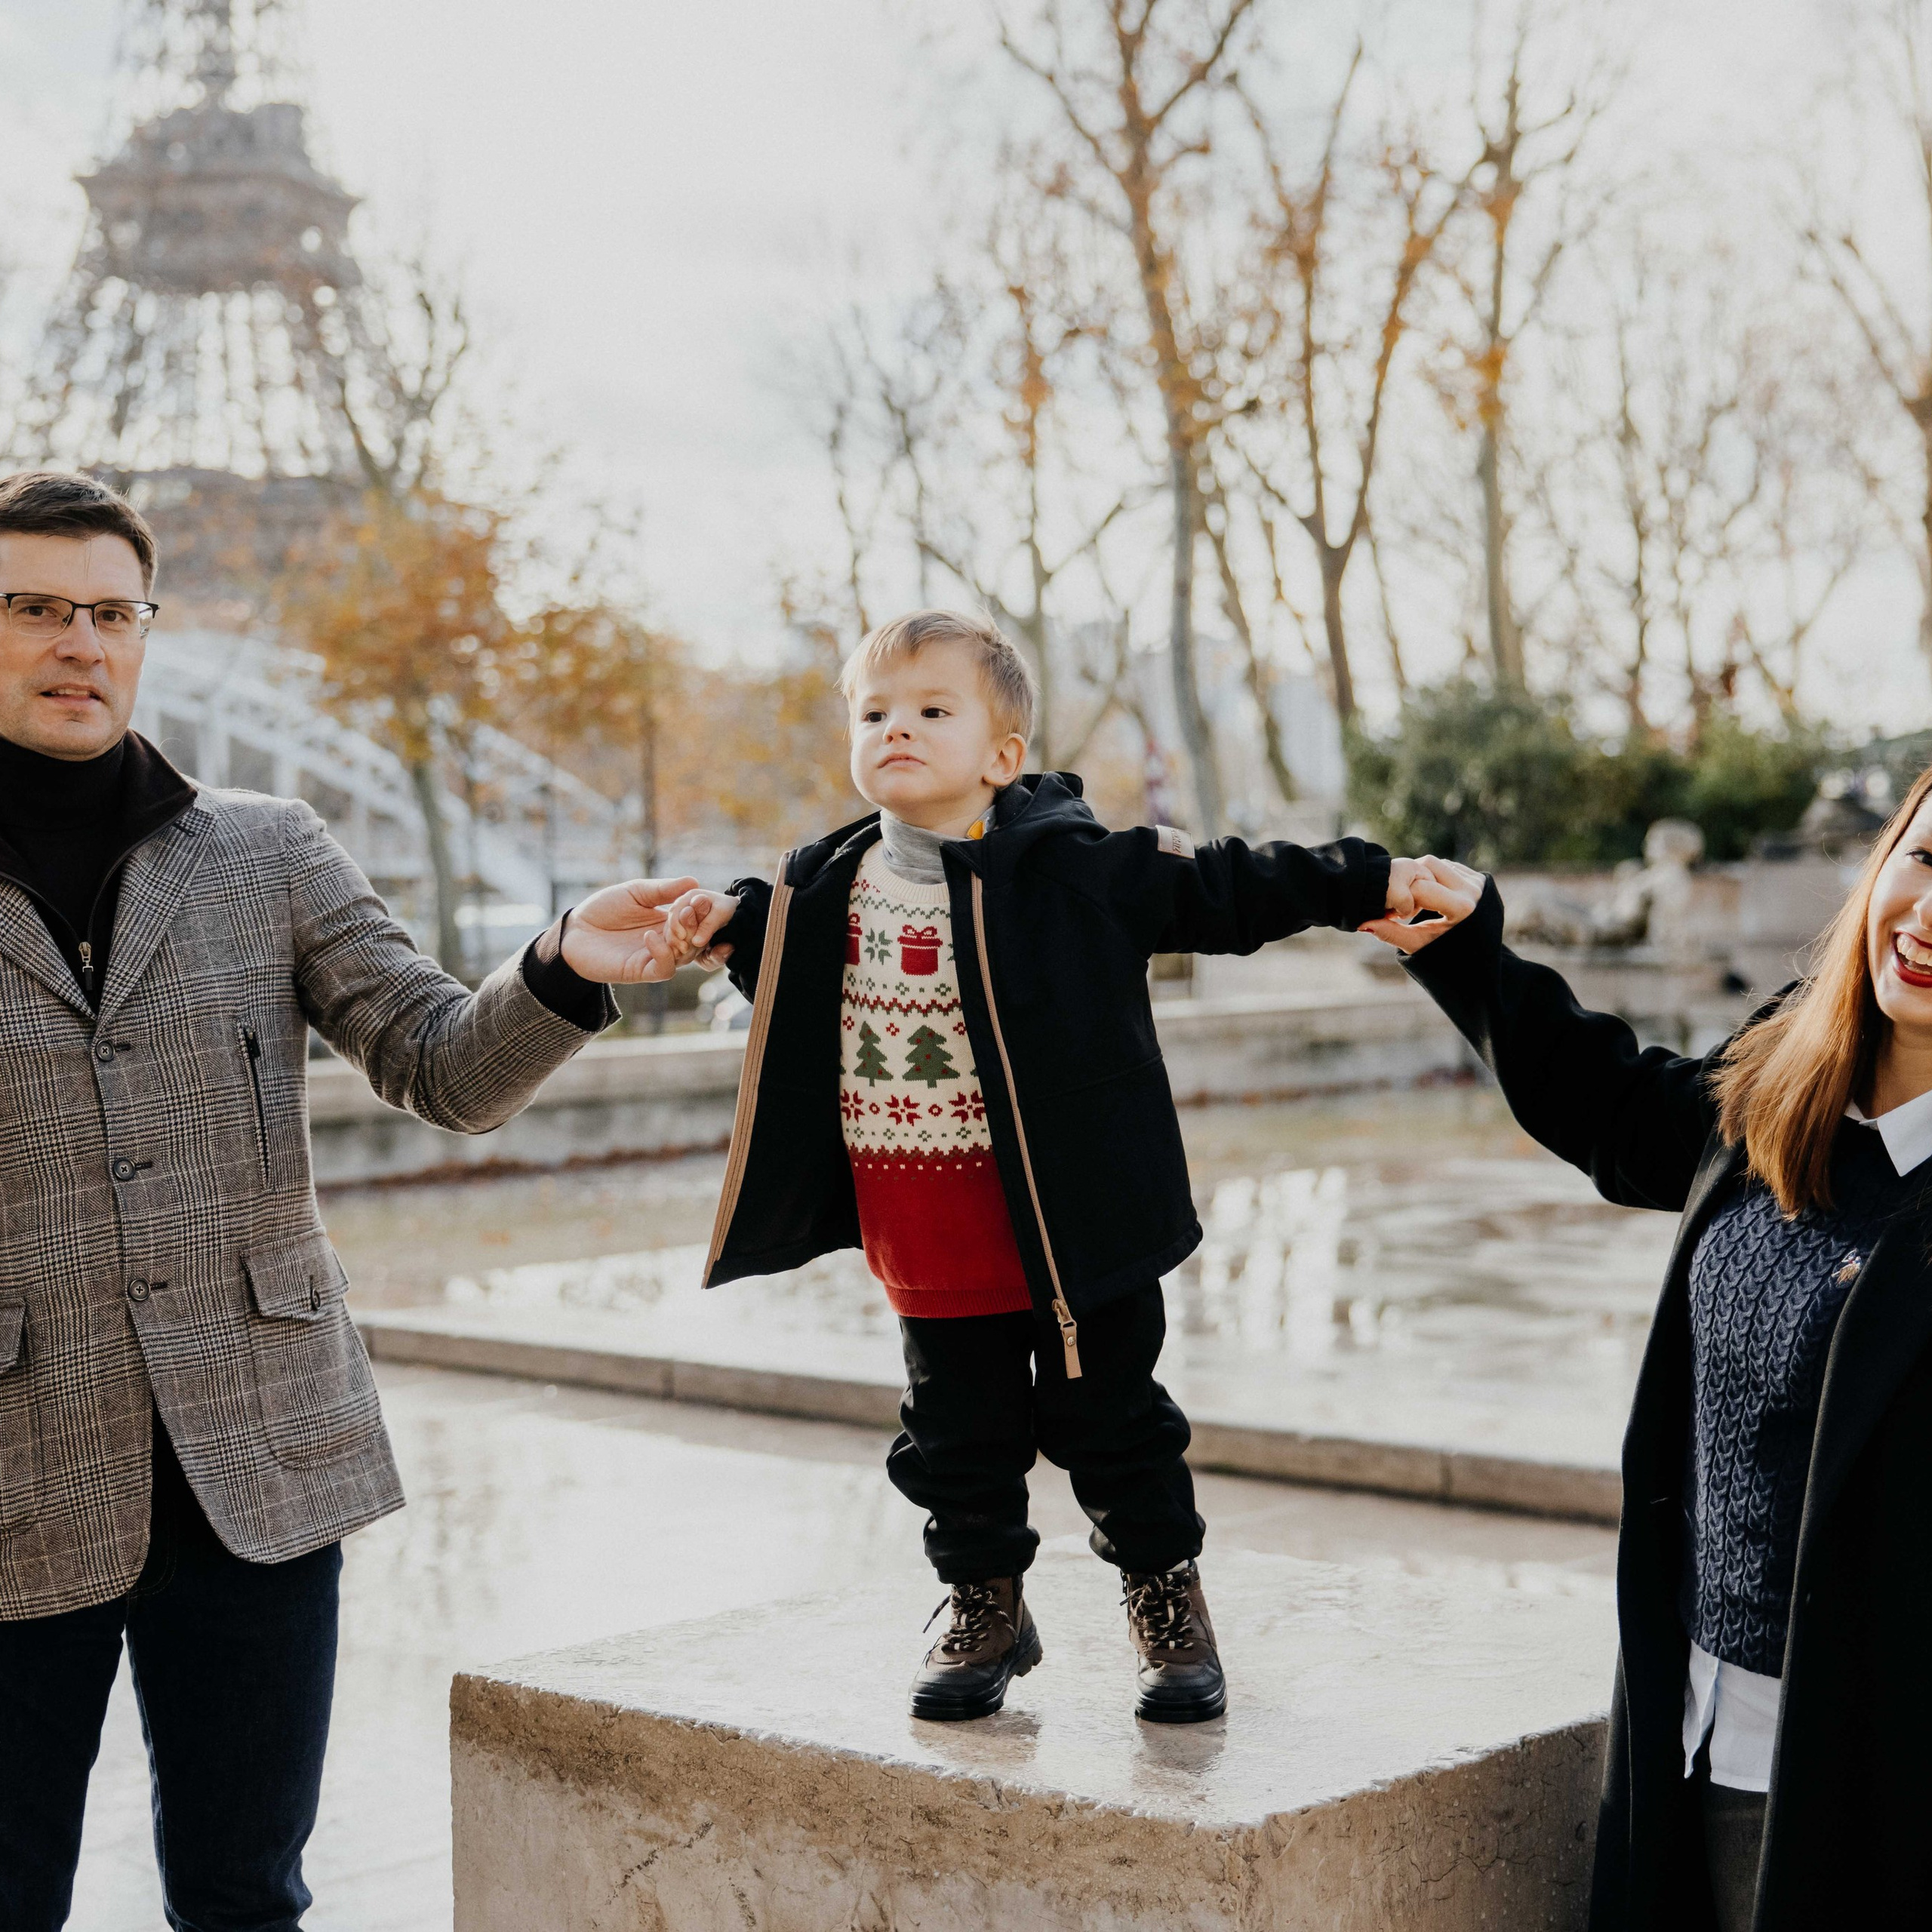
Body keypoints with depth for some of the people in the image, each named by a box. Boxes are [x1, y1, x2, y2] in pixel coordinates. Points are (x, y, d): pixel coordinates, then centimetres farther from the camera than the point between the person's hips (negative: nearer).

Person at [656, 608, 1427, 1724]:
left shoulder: (1071, 865, -10)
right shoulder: (837, 886, 4)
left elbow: (1219, 889, -7)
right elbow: (795, 976, 25)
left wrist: (1371, 884, -9)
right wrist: (731, 923, 7)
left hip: (1073, 1217, -4)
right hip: (928, 1244, 4)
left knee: (1111, 1419, 8)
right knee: (958, 1433, 13)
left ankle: (1169, 1597, 27)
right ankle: (985, 1606, 33)